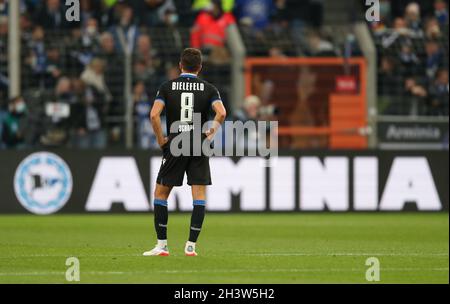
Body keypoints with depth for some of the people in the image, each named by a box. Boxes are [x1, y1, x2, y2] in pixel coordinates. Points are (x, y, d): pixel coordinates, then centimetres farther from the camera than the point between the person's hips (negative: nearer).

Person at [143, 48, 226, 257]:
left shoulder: (167, 87, 3)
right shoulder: (208, 88, 3)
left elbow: (154, 114, -10)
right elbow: (221, 113, -14)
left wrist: (160, 139, 0)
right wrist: (211, 134, 0)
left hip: (174, 146, 0)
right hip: (199, 146, 0)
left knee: (160, 193, 10)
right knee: (199, 195, 4)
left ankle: (162, 245, 6)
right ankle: (191, 245, -3)